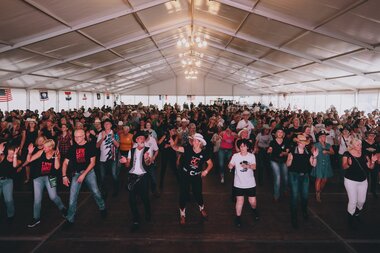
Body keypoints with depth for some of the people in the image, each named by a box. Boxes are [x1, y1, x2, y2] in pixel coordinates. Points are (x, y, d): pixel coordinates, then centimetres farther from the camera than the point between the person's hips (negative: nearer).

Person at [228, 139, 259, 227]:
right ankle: (238, 217, 18)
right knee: (240, 201, -4)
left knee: (253, 202, 6)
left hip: (250, 183, 1)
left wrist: (247, 166, -34)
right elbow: (230, 166, -8)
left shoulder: (251, 156, -2)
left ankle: (254, 210, 41)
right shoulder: (235, 156, -5)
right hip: (239, 184, -1)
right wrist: (230, 165, -31)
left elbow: (254, 167, -14)